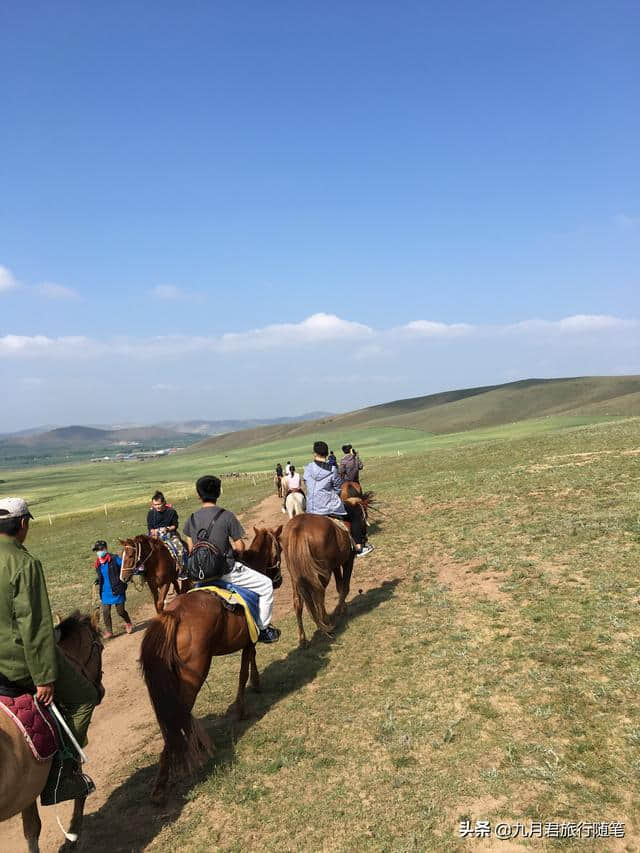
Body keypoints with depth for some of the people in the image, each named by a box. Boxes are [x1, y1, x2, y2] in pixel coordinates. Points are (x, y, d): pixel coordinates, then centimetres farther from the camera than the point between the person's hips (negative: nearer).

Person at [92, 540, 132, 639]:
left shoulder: (115, 559, -12)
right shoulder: (98, 563, 6)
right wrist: (98, 580, 6)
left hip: (117, 591, -5)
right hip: (105, 592, 5)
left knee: (120, 611, 4)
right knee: (105, 612, 3)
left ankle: (128, 623, 33)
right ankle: (108, 631, 18)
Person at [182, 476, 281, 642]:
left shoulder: (192, 518, 0)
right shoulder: (226, 515, -13)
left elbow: (190, 549, 7)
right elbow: (240, 547, -10)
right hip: (227, 571, -6)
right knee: (266, 585, 11)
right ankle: (263, 629, 13)